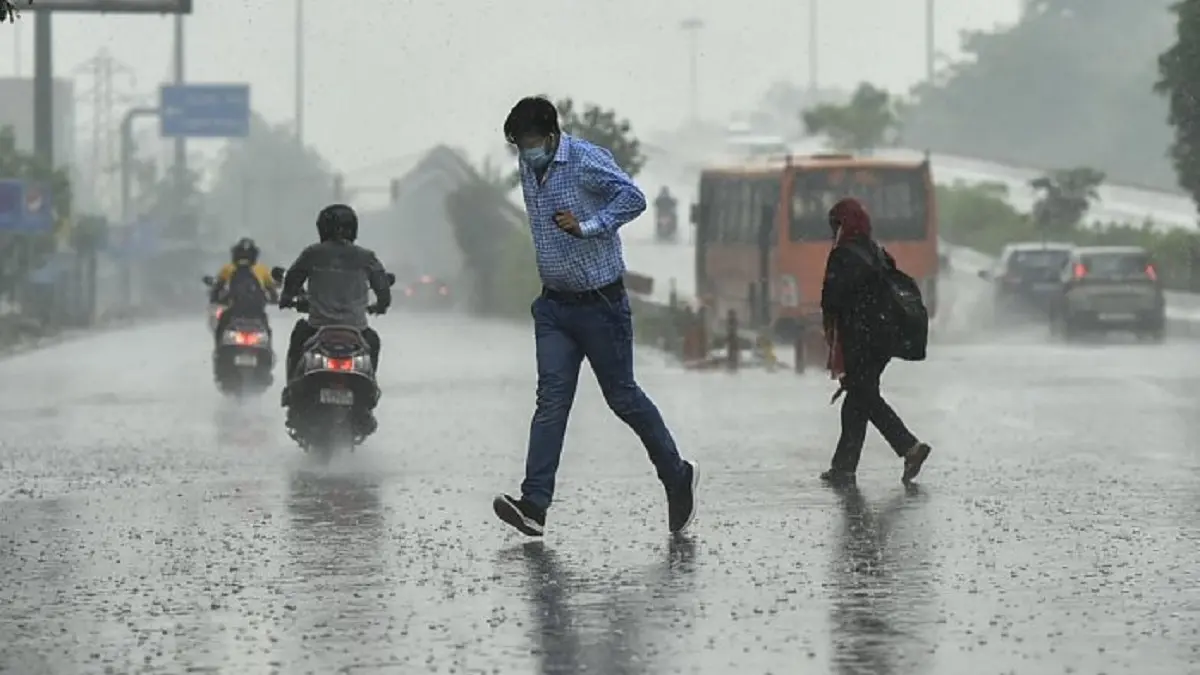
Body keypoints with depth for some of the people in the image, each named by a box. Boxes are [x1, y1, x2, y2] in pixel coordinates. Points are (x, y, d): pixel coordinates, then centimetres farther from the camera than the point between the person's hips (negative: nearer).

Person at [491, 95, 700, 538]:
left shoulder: (587, 161, -15)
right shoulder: (528, 169, 9)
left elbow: (633, 198, -24)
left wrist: (587, 227, -28)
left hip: (599, 302, -6)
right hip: (554, 305, 6)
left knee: (622, 396, 4)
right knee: (551, 399, -5)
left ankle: (677, 476, 25)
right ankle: (534, 506, -14)